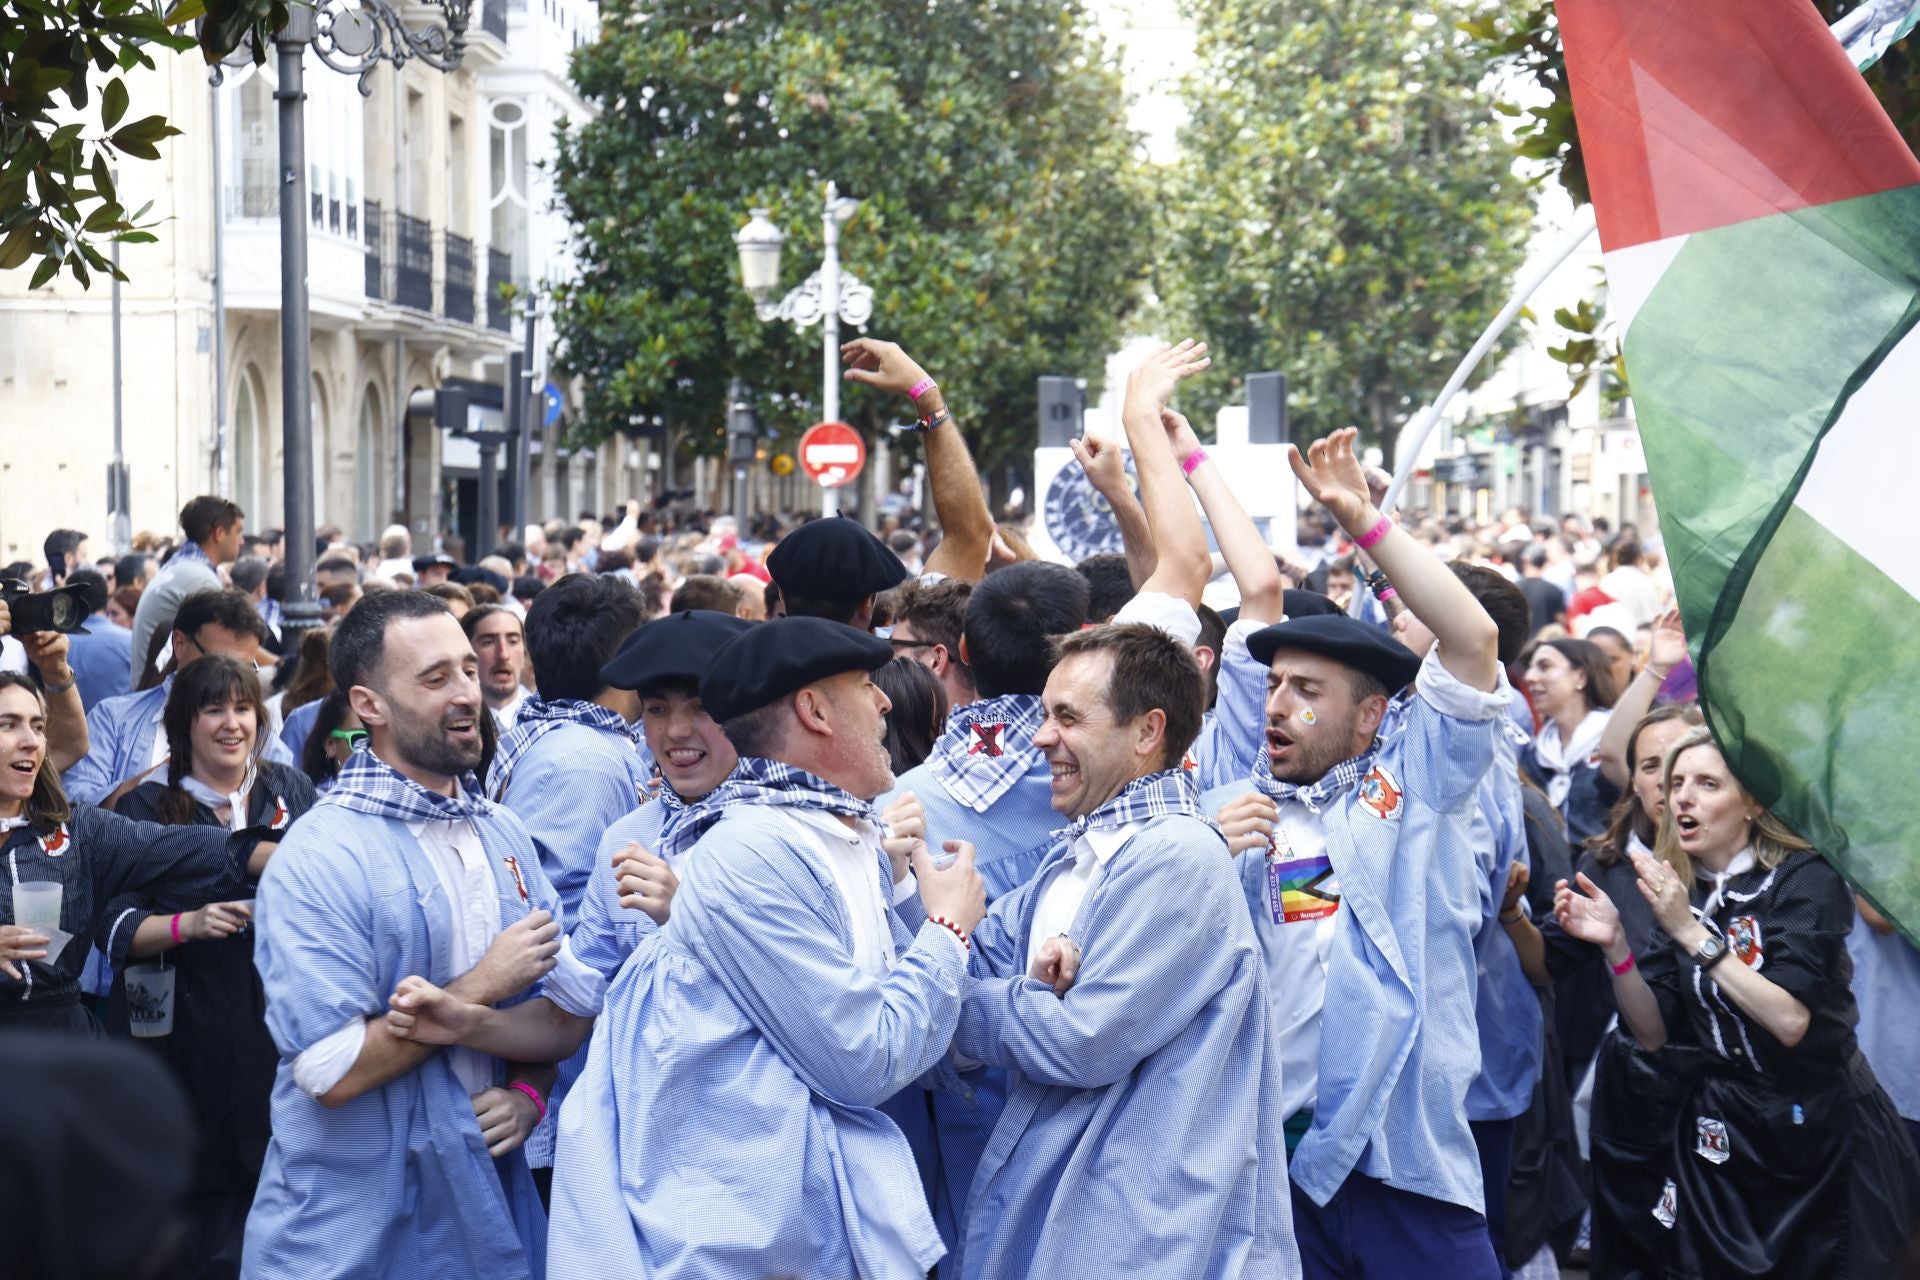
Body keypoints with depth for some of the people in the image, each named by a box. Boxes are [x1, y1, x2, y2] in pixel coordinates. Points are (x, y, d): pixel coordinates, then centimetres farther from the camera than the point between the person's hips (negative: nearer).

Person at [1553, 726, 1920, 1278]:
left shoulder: (1803, 879, -11)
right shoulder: (1677, 890, 5)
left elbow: (1789, 1020, -23)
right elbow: (1653, 1033, -1)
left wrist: (1692, 932, -25)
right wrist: (1615, 946, -17)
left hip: (1816, 1134, -4)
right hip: (1719, 1138, 4)